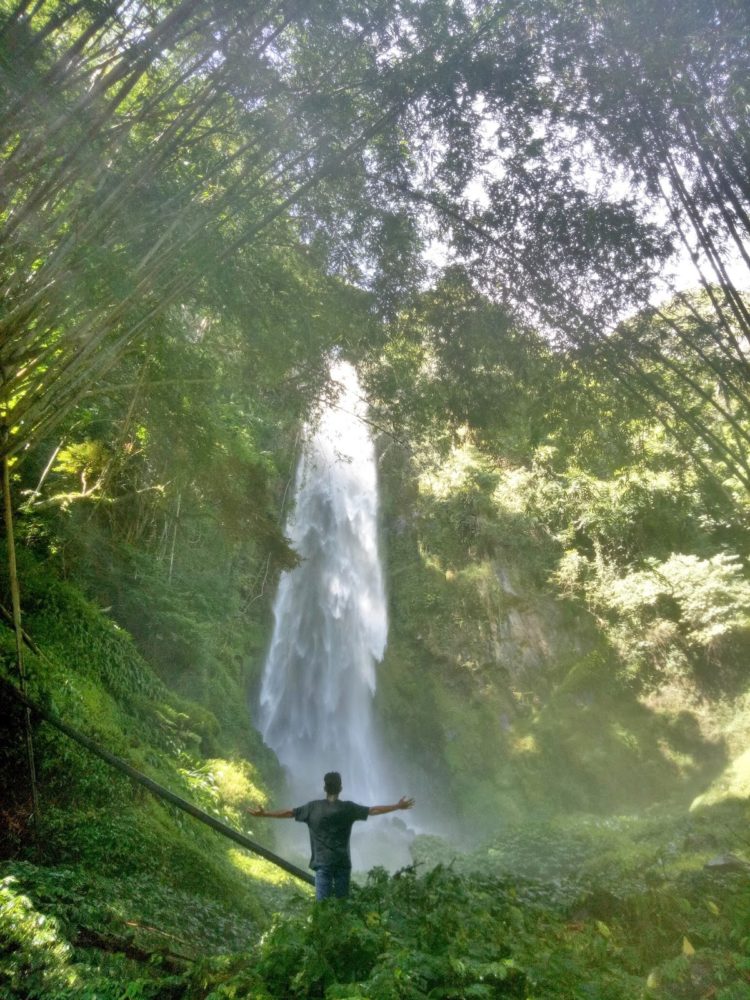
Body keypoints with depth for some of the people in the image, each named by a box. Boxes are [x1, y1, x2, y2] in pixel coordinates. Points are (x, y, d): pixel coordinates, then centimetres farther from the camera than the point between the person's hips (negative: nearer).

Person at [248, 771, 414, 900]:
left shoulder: (313, 807, -2)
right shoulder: (348, 808, -2)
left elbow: (289, 813, 1)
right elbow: (373, 810, 2)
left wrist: (263, 813, 11)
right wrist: (398, 806, 10)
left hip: (322, 862, -1)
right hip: (342, 862, 1)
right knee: (342, 901, 10)